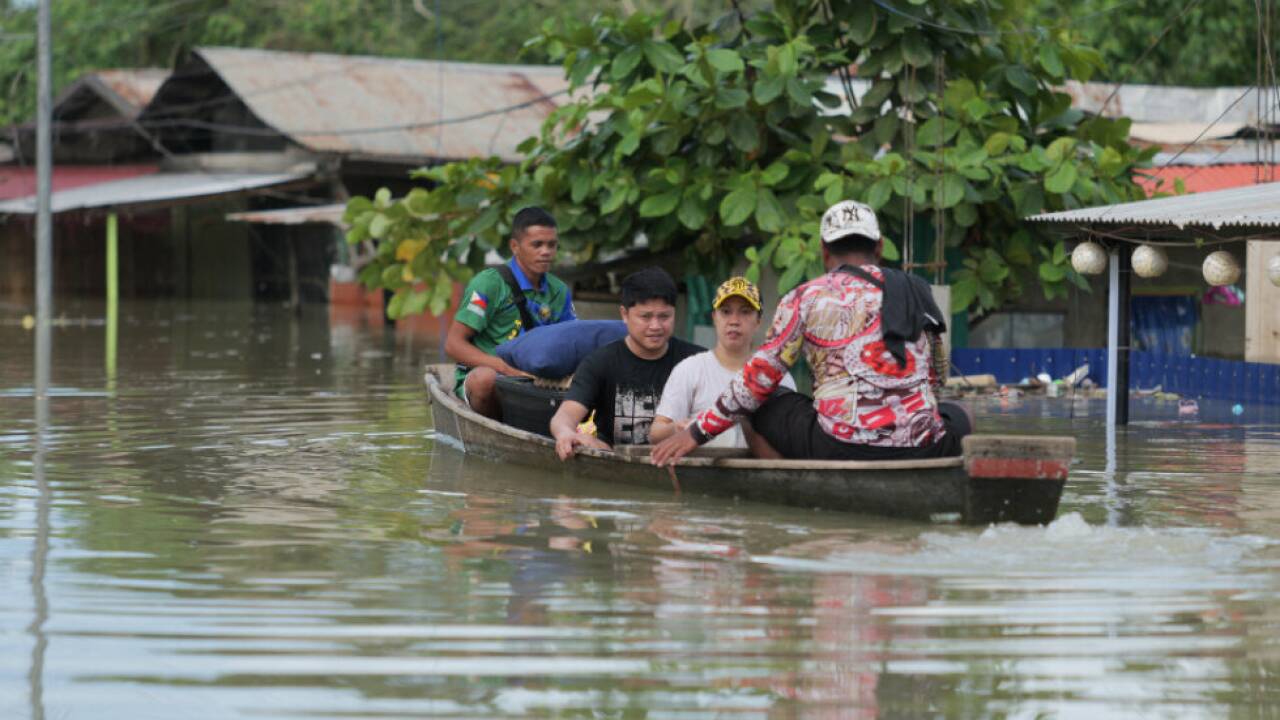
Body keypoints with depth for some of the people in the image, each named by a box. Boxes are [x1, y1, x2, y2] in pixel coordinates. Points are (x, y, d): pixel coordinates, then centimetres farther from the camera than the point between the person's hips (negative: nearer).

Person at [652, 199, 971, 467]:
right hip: (921, 448, 2)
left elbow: (759, 377, 2)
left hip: (840, 446, -2)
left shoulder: (806, 298, 3)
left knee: (760, 405, 21)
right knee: (959, 417, 35)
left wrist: (697, 433, 10)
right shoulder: (915, 291, 14)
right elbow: (938, 376, 24)